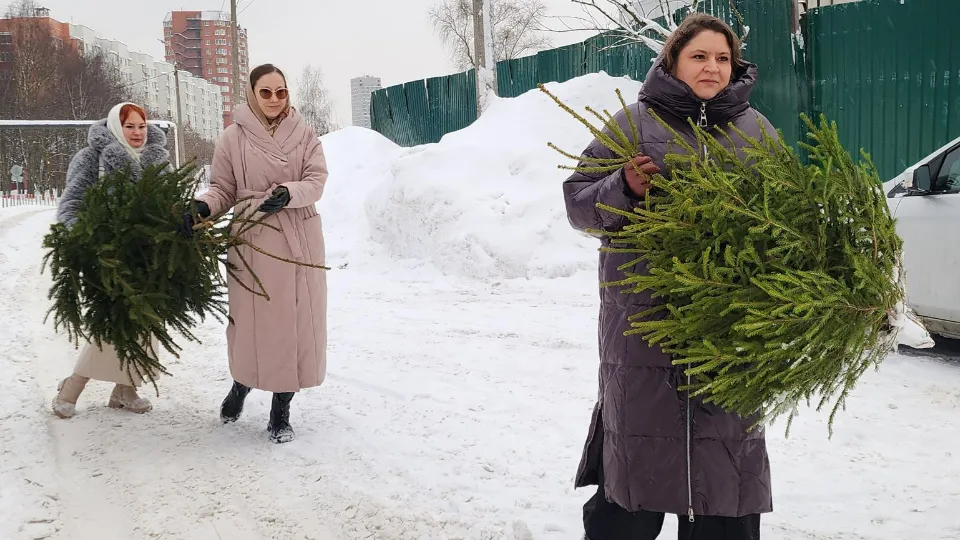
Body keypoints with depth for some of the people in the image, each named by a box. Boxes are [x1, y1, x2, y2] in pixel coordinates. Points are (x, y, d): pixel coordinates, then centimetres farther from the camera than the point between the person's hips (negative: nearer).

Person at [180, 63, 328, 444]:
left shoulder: (303, 134, 5)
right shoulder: (233, 138, 1)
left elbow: (316, 180, -2)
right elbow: (223, 189, 6)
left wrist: (288, 193, -21)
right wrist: (202, 207, -14)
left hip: (299, 240, 2)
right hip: (252, 240, -1)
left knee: (297, 323, 4)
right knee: (253, 321, 2)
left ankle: (281, 411, 19)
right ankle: (241, 385, 34)